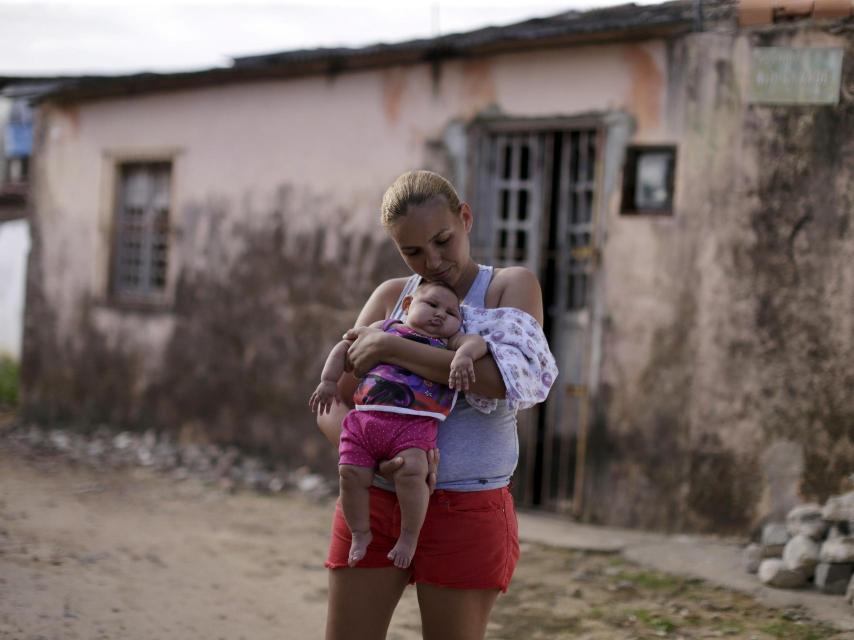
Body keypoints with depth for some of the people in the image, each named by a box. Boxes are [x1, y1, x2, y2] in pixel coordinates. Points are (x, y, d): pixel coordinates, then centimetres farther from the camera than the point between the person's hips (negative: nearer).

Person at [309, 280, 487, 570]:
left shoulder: (450, 342, 16)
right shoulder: (385, 328, 21)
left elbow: (476, 341, -3)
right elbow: (345, 347, 25)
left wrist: (464, 354, -25)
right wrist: (329, 380, 16)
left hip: (414, 425, -2)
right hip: (365, 418, 3)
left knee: (411, 470, -24)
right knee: (352, 473, -7)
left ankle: (409, 536, -7)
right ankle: (360, 533, 14)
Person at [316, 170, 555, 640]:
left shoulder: (513, 286, 0)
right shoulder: (391, 297, 9)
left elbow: (508, 377, -21)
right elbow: (330, 404, 3)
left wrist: (388, 348, -19)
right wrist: (381, 457, -18)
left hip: (466, 513, -3)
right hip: (373, 503, 3)